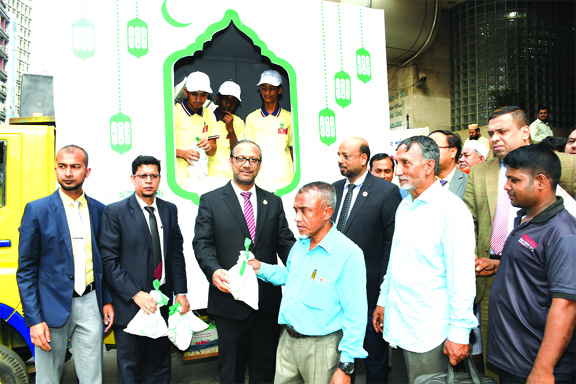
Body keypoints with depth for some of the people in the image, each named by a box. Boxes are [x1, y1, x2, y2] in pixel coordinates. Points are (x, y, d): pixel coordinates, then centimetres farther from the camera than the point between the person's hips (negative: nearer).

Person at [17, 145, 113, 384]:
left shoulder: (98, 210, 5)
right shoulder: (37, 210, -6)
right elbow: (26, 270, -4)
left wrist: (108, 301, 8)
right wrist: (33, 319, -9)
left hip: (90, 304, 3)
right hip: (53, 306, -2)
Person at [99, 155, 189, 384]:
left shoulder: (169, 210, 7)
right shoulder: (115, 212, -6)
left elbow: (176, 254, 9)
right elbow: (109, 261, -10)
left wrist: (180, 292, 1)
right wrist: (136, 294, -17)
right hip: (130, 305, -4)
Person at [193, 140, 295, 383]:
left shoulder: (273, 202, 8)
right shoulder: (210, 201, 1)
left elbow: (285, 242, 2)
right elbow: (202, 243, -7)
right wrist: (214, 271, -26)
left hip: (268, 301, 3)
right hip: (230, 299, -2)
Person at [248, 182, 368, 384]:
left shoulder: (349, 254, -20)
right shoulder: (300, 244, 4)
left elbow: (355, 314, -19)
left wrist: (345, 367, -18)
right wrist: (262, 268, 4)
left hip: (321, 346, -6)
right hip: (287, 339, 7)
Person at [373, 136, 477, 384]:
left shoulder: (451, 209, -15)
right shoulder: (404, 206, 10)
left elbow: (461, 277, -17)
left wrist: (459, 333, -16)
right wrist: (383, 301, 17)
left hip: (429, 333, -7)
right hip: (396, 324, 7)